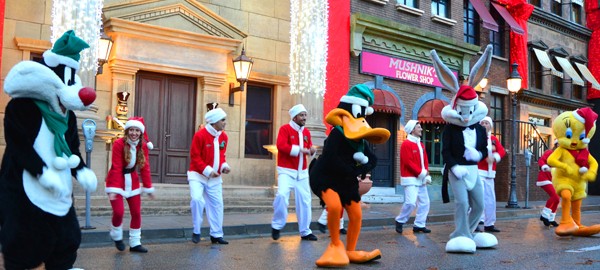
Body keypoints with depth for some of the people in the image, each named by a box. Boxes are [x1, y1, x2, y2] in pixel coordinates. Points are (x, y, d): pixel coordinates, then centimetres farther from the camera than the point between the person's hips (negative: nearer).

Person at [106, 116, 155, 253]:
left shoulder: (143, 146, -5)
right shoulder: (119, 144, -19)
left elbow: (145, 167, -1)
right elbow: (116, 168, -22)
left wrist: (149, 188, -1)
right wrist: (113, 189, -27)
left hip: (132, 181, 5)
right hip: (117, 180, -5)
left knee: (136, 212, 5)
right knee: (119, 211, -14)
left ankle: (135, 243, 17)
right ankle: (117, 236, 16)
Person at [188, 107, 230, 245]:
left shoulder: (224, 136, 2)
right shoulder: (200, 135, -16)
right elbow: (195, 157, -14)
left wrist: (224, 166, -8)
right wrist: (207, 170, -22)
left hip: (215, 177, 6)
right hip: (198, 175, -6)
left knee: (217, 204, 7)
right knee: (197, 199, -22)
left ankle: (216, 235, 19)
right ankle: (196, 232, -3)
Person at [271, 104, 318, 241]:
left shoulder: (306, 132, 8)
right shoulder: (285, 129, -9)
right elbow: (281, 146, -22)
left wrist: (312, 150, -7)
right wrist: (300, 149, -23)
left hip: (302, 173, 6)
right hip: (287, 171, -6)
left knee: (305, 200, 10)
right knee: (282, 195, -26)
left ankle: (305, 231, 23)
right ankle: (277, 226, -7)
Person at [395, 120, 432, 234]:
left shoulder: (421, 145, 15)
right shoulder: (406, 144, -11)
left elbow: (425, 161, 14)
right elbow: (408, 162, -18)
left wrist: (427, 175, 0)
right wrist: (421, 173, -17)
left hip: (421, 179, 9)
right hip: (410, 179, -9)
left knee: (424, 202, 7)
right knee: (411, 202, -16)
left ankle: (419, 225, 14)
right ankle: (400, 221, 4)